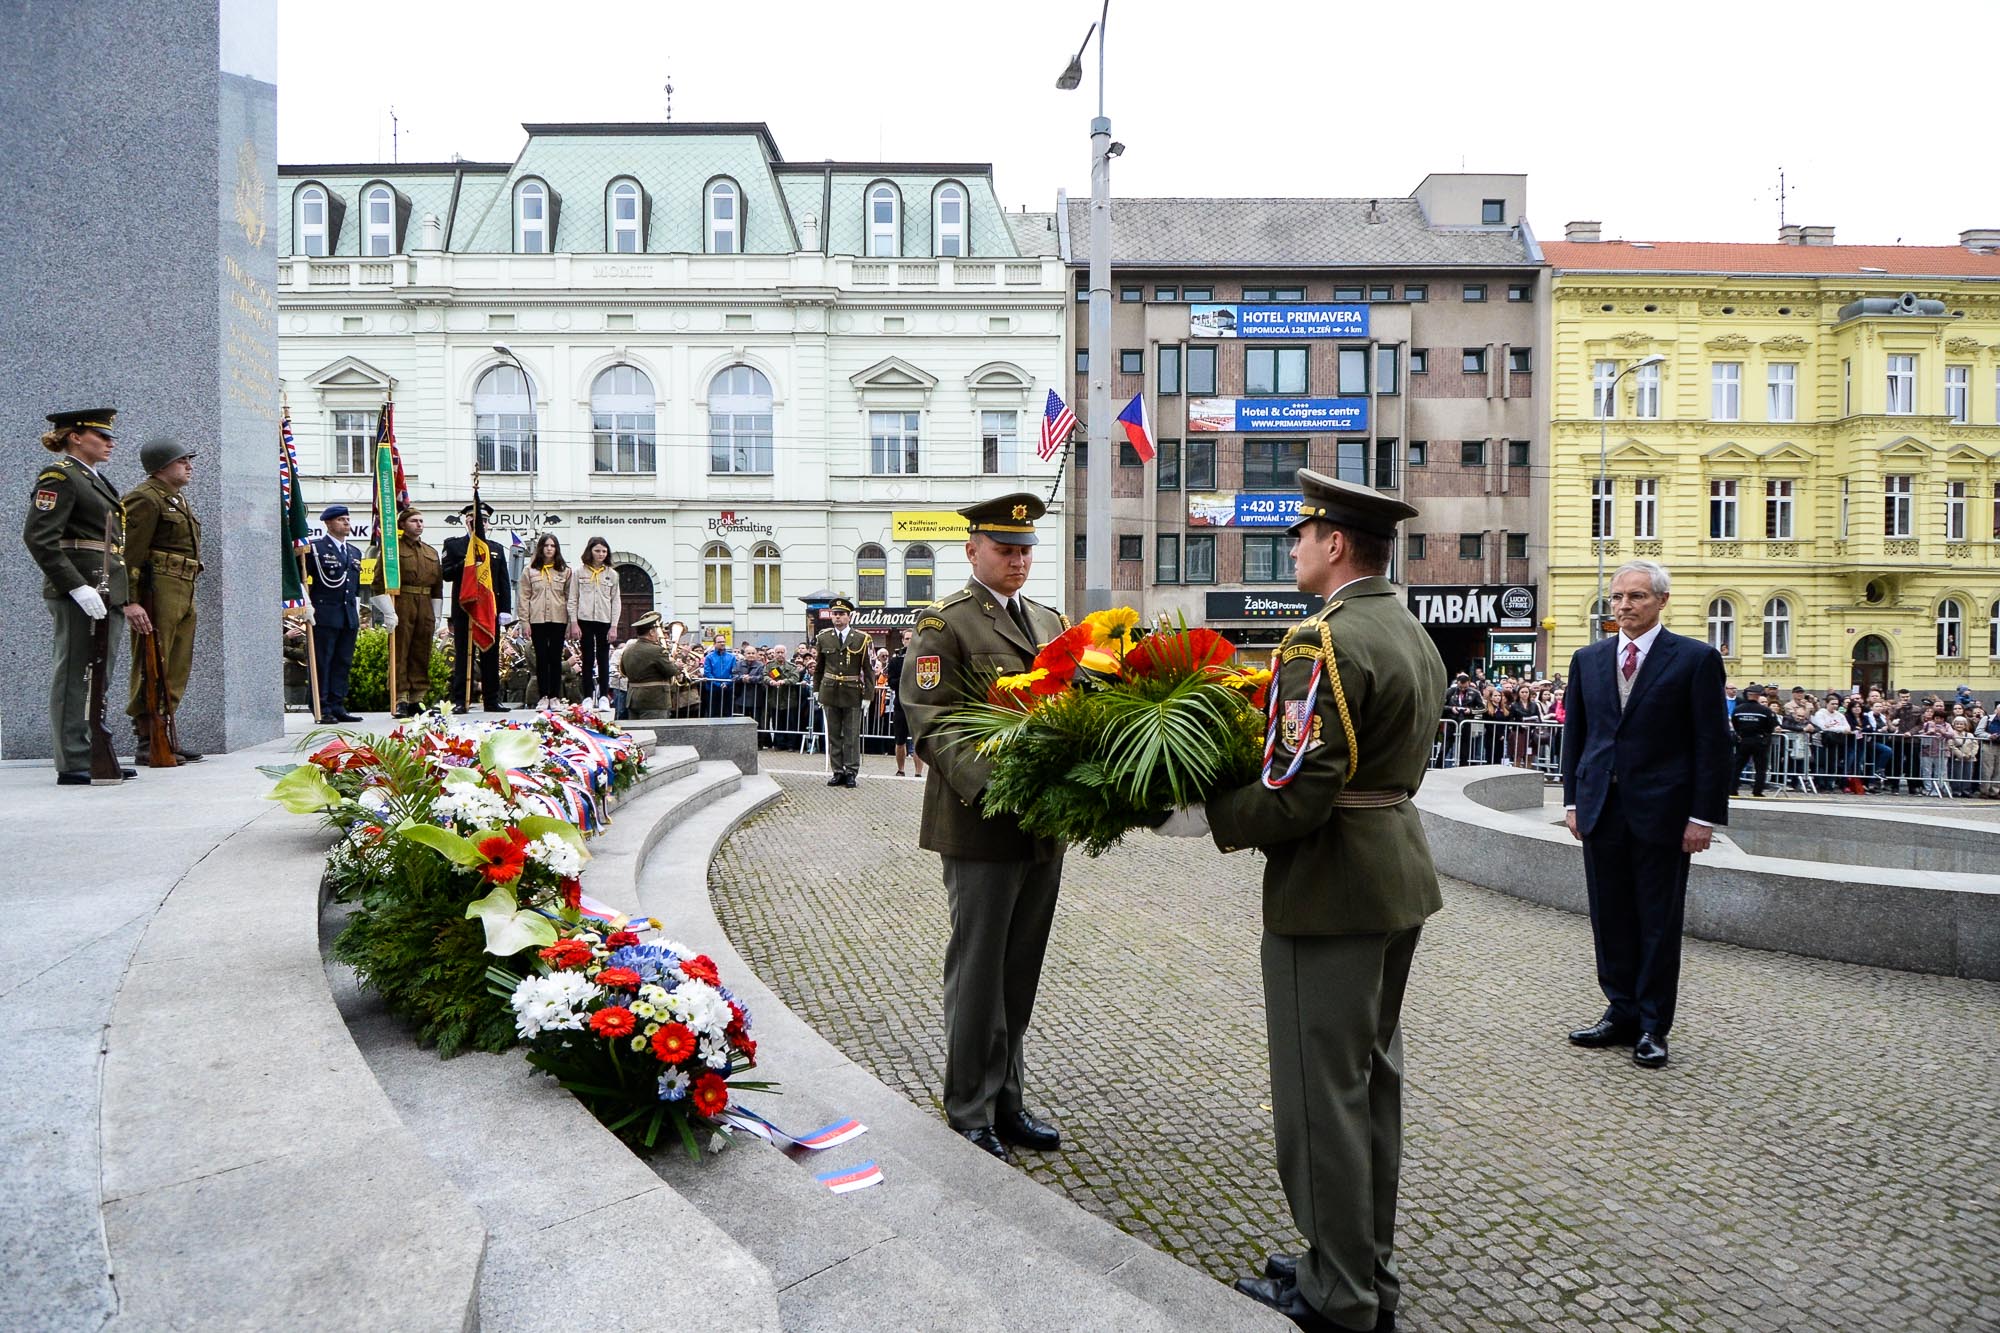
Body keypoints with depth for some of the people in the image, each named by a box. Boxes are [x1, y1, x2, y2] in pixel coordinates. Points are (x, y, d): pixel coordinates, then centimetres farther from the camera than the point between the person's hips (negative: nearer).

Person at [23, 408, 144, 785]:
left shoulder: (95, 479, 20)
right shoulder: (59, 475, -7)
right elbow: (39, 538, -17)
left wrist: (125, 598, 18)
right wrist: (78, 587, -22)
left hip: (105, 594, 9)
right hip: (79, 594, -9)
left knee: (98, 679, 12)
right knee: (76, 676, -5)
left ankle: (97, 759, 18)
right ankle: (73, 765, 0)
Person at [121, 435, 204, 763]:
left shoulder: (178, 499, 22)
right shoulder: (145, 498, -8)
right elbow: (130, 551, -15)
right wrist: (133, 599, -21)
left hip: (183, 592, 10)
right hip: (158, 588, -10)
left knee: (176, 668, 12)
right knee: (152, 666, -6)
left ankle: (166, 737, 20)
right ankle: (146, 742, -2)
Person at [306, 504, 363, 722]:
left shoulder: (354, 552, 19)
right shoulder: (316, 548, -2)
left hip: (349, 617, 7)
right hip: (324, 616, -7)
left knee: (343, 662, 7)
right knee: (322, 662, -3)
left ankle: (338, 706, 12)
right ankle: (322, 708, 0)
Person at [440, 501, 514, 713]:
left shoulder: (496, 549, 15)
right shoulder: (453, 544, 6)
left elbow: (504, 582, 11)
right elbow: (446, 573, -4)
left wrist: (506, 609, 2)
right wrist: (466, 563, -18)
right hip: (464, 608, -3)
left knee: (491, 655, 5)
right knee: (463, 655, -1)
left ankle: (492, 699, 10)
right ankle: (460, 700, 2)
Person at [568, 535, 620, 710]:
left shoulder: (612, 574, 6)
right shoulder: (580, 572, 4)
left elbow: (615, 602, 6)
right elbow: (572, 599, 4)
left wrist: (613, 626, -2)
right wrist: (574, 623, -4)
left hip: (604, 622, 1)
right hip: (585, 621, -1)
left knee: (603, 659, 4)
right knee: (588, 659, 3)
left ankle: (604, 696, 9)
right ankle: (588, 697, 7)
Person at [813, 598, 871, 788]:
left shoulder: (861, 639, -3)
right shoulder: (823, 637, 5)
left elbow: (868, 669, -2)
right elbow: (818, 667, 12)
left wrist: (867, 696, -5)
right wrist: (816, 691, 7)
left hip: (852, 693, -2)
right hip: (830, 693, 3)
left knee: (852, 735, 3)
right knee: (833, 734, 7)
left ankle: (851, 772, 10)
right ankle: (838, 772, 15)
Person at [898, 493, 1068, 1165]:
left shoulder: (1050, 622, 16)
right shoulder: (943, 624, -5)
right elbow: (931, 725, -13)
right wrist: (992, 781, -27)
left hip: (1046, 823, 6)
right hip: (981, 825, -6)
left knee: (1020, 972, 16)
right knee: (977, 972, 5)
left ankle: (1006, 1101, 30)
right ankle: (971, 1114, 21)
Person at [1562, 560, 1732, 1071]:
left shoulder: (1696, 659, -3)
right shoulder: (1588, 659, 9)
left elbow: (1713, 745, -5)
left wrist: (1703, 816, -9)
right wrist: (1573, 800, 7)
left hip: (1661, 812, -4)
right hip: (1601, 810, 4)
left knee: (1659, 923, 5)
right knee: (1610, 918, 10)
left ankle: (1653, 1026, 16)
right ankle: (1621, 1013, 22)